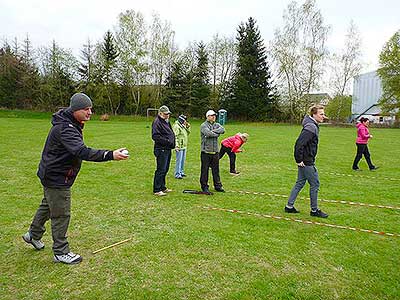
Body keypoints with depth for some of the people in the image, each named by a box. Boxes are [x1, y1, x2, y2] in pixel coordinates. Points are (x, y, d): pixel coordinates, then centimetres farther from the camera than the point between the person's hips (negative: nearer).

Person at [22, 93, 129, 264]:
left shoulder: (71, 124, 4)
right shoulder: (65, 129, -29)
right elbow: (82, 152, -43)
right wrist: (110, 155, -52)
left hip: (52, 175, 11)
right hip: (57, 178, -10)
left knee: (47, 205, 28)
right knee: (61, 215, 2)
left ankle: (33, 235, 50)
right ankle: (61, 252, 18)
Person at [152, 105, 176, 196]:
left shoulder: (167, 121, 19)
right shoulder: (157, 122, -12)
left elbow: (171, 134, 28)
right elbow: (155, 136, -21)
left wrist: (173, 142, 10)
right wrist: (167, 141, -22)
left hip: (168, 149, 10)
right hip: (161, 150, -10)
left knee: (165, 169, 16)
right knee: (161, 170, -6)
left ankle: (162, 187, 27)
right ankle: (157, 190, 1)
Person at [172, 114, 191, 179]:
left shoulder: (183, 126, 15)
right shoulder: (176, 126, -14)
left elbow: (188, 133, 25)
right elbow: (175, 137, -20)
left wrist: (188, 127, 9)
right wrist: (176, 146, -25)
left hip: (184, 146, 10)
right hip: (179, 147, -9)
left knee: (183, 160, 15)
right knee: (179, 160, -6)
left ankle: (181, 172, 26)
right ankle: (177, 174, 0)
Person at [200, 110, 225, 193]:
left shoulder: (217, 125, 14)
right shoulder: (203, 125, -3)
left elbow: (222, 130, -6)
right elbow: (208, 133, -21)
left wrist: (213, 131, -14)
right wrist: (217, 134, -6)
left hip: (215, 152, 5)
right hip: (206, 152, -5)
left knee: (216, 169, 12)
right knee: (205, 170, 1)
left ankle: (218, 185, 22)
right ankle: (204, 186, 11)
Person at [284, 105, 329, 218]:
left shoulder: (314, 126, 13)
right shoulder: (310, 127, -20)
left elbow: (301, 143, 20)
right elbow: (299, 143, -27)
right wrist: (299, 160, -21)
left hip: (304, 161, 10)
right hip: (307, 162, -10)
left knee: (300, 183, 15)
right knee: (315, 184, 2)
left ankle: (289, 206, 22)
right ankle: (314, 210, 16)